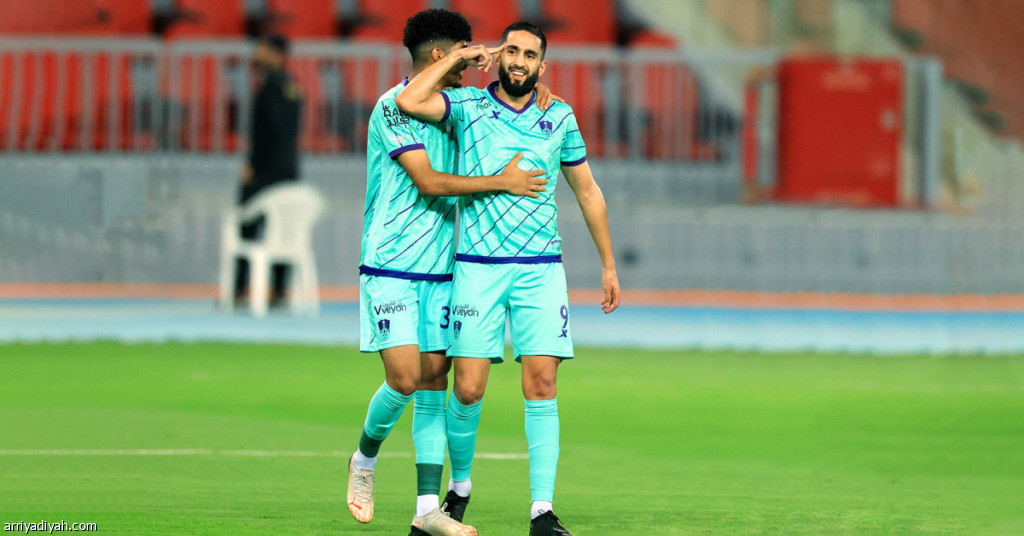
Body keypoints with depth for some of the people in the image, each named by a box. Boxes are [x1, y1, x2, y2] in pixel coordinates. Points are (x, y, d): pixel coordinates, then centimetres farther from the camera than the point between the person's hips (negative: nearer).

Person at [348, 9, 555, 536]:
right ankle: (365, 458, 15)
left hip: (436, 270, 7)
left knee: (433, 382, 2)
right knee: (404, 378, -13)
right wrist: (502, 182, -13)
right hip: (390, 269, -7)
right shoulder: (394, 106, -10)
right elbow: (428, 181, -17)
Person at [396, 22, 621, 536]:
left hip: (541, 270, 1)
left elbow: (587, 191, 18)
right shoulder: (468, 106, 3)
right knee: (468, 388, -5)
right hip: (478, 267, -1)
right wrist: (457, 57, -5)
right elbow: (408, 102, -16)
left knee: (541, 386, -8)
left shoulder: (560, 118, 9)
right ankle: (460, 483, 21)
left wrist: (608, 265, 18)